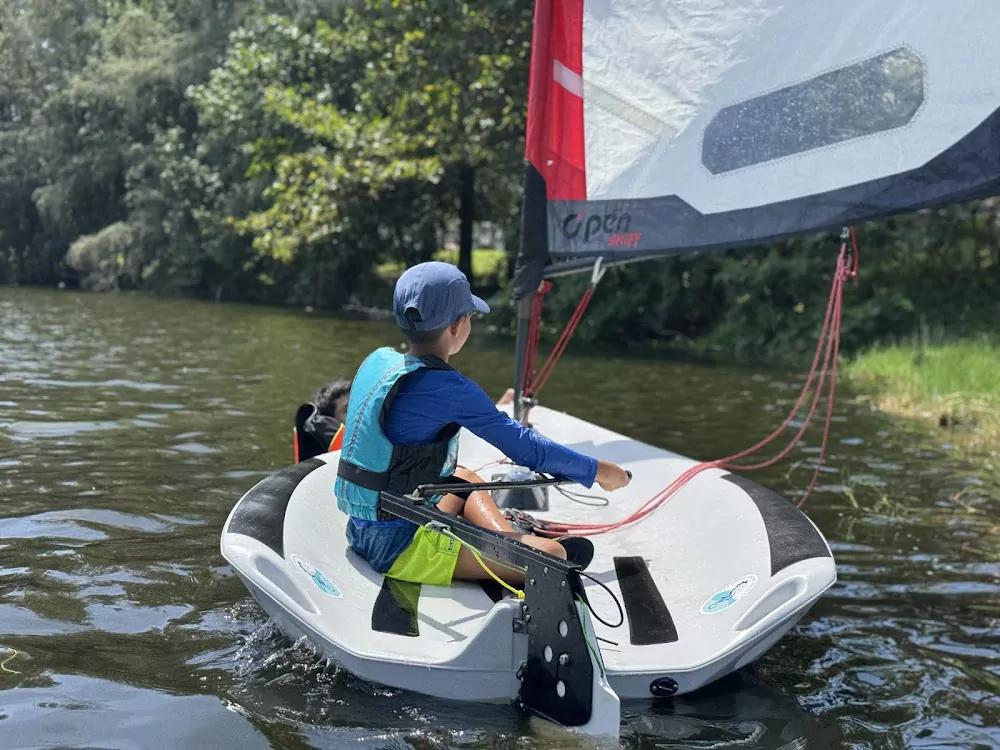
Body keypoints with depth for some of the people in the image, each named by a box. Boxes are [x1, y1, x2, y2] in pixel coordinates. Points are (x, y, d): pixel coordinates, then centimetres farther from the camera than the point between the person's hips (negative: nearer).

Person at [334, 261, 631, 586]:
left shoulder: (377, 360, 2)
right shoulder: (448, 389, -21)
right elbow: (527, 448, -14)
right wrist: (598, 470, 0)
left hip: (363, 533, 9)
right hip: (400, 549, -9)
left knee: (465, 478, 31)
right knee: (550, 556, -15)